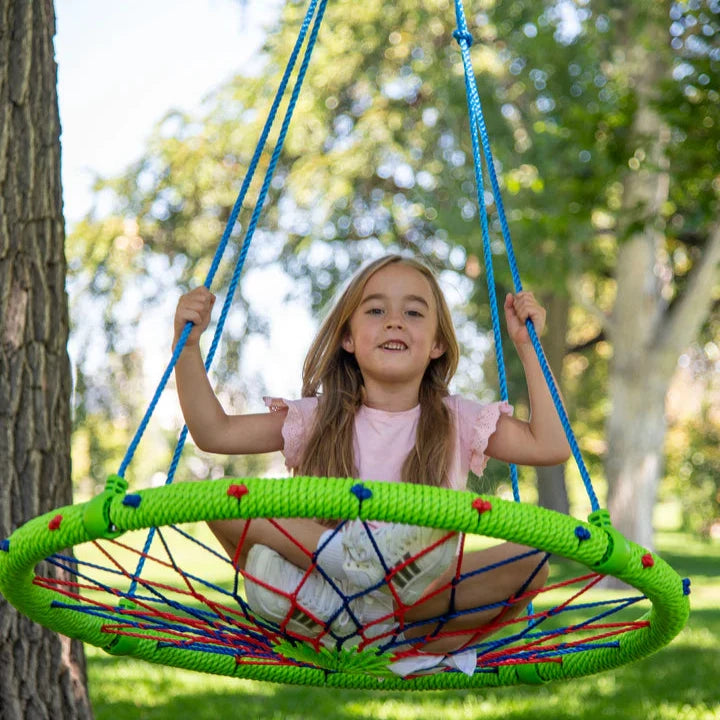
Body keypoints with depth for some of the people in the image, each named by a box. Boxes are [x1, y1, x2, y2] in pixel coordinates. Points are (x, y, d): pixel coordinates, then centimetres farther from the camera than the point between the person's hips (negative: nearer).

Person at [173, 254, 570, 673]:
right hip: (316, 613, 0)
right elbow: (214, 432, -3)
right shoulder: (319, 419, 1)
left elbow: (550, 447, -8)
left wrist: (528, 348, -6)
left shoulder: (456, 421, 1)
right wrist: (188, 345, -14)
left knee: (530, 563, -27)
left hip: (419, 603, 0)